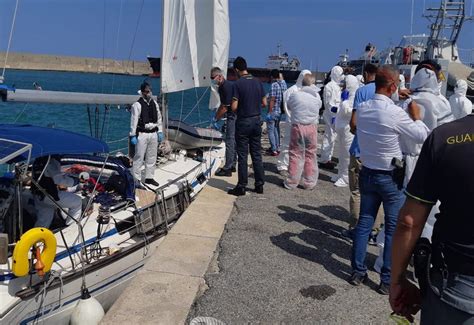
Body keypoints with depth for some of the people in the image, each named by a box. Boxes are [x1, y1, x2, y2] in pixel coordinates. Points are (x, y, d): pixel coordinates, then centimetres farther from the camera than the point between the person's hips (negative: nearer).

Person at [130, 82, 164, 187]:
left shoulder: (154, 103, 8)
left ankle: (149, 177, 26)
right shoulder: (137, 105, -10)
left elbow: (159, 118, 14)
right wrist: (133, 135, -13)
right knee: (139, 157, -2)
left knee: (152, 157, 13)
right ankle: (136, 179, 7)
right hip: (142, 134, -6)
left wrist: (160, 131, 10)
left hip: (153, 133, 6)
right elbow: (134, 121, -11)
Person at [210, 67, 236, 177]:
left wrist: (216, 118, -7)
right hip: (232, 117, 10)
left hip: (233, 117, -10)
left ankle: (227, 169, -3)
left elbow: (225, 107, -18)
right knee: (233, 141, 15)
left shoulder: (227, 86, -19)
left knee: (230, 142, -7)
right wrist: (216, 117, 11)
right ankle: (232, 166, 24)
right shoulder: (221, 87, 13)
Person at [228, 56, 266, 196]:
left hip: (243, 122, -5)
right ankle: (259, 185, 16)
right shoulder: (258, 82, 4)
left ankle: (241, 187, 6)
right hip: (257, 120, 5)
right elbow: (264, 103, 7)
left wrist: (237, 111, 5)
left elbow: (234, 107, -16)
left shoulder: (238, 83, -13)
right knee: (257, 154, 11)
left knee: (242, 155, 1)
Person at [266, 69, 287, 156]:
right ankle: (277, 148, 26)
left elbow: (272, 100, -20)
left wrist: (269, 112, -19)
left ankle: (274, 150, -2)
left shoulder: (274, 85, -17)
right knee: (276, 129, 19)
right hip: (280, 111, 8)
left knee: (271, 131, -1)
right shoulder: (283, 83, 5)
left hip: (273, 111, -8)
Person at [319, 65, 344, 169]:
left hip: (336, 115, 10)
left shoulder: (337, 86, 17)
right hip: (331, 115, -10)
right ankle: (324, 160, 2)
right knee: (329, 137, -5)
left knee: (331, 137, 14)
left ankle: (327, 158, 23)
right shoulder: (330, 86, -13)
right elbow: (329, 103, -18)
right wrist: (333, 115, -22)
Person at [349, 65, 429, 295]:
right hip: (391, 178, -5)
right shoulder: (395, 113, -21)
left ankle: (358, 271, 22)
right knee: (394, 228, 7)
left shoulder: (362, 109, -5)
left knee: (364, 222, 13)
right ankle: (387, 280, 15)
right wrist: (416, 116, 7)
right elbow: (422, 136, -11)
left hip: (367, 173, 6)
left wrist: (394, 96, 14)